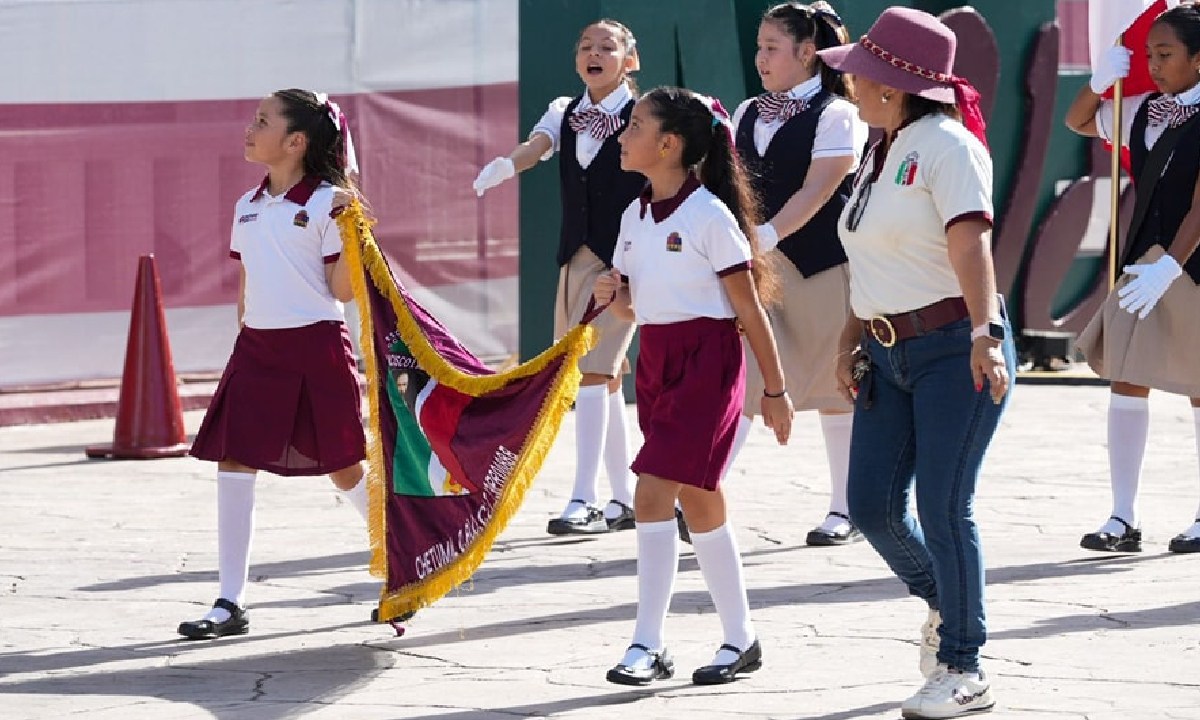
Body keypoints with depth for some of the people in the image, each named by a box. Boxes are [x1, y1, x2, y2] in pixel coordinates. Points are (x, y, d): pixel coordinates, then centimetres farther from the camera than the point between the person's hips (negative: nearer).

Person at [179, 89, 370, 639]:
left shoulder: (326, 203, -8)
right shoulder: (248, 207, 11)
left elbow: (343, 290, -10)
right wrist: (246, 332, 16)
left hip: (316, 346, -6)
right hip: (256, 349, 6)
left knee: (344, 469, 3)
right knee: (232, 464, -4)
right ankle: (230, 604, 0)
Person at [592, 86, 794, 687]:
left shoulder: (709, 215, -12)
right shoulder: (635, 217, 10)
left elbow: (749, 310, -9)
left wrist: (775, 389, -7)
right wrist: (612, 295, -5)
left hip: (706, 361, -8)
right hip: (656, 362, 8)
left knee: (653, 495, -14)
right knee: (698, 504, 9)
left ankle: (648, 646, -10)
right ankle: (741, 639, 16)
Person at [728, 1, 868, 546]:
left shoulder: (836, 114, -7)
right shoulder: (747, 115, 13)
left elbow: (817, 190, -17)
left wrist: (765, 236, -27)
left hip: (821, 270, -5)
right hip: (756, 268, 5)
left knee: (835, 390, 5)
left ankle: (845, 511, 15)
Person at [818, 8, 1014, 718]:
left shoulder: (945, 144, -12)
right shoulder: (880, 154, 16)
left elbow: (971, 240, -25)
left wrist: (984, 335, -35)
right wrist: (852, 339, 15)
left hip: (955, 349, -8)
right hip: (891, 355, 8)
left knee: (943, 504, -9)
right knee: (873, 504, 3)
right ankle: (943, 601, 28)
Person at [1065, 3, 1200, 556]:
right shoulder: (1144, 111, 8)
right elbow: (1078, 122, 23)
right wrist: (1099, 81, 3)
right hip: (1143, 261, 6)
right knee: (1126, 380, -1)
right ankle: (1123, 519, 0)